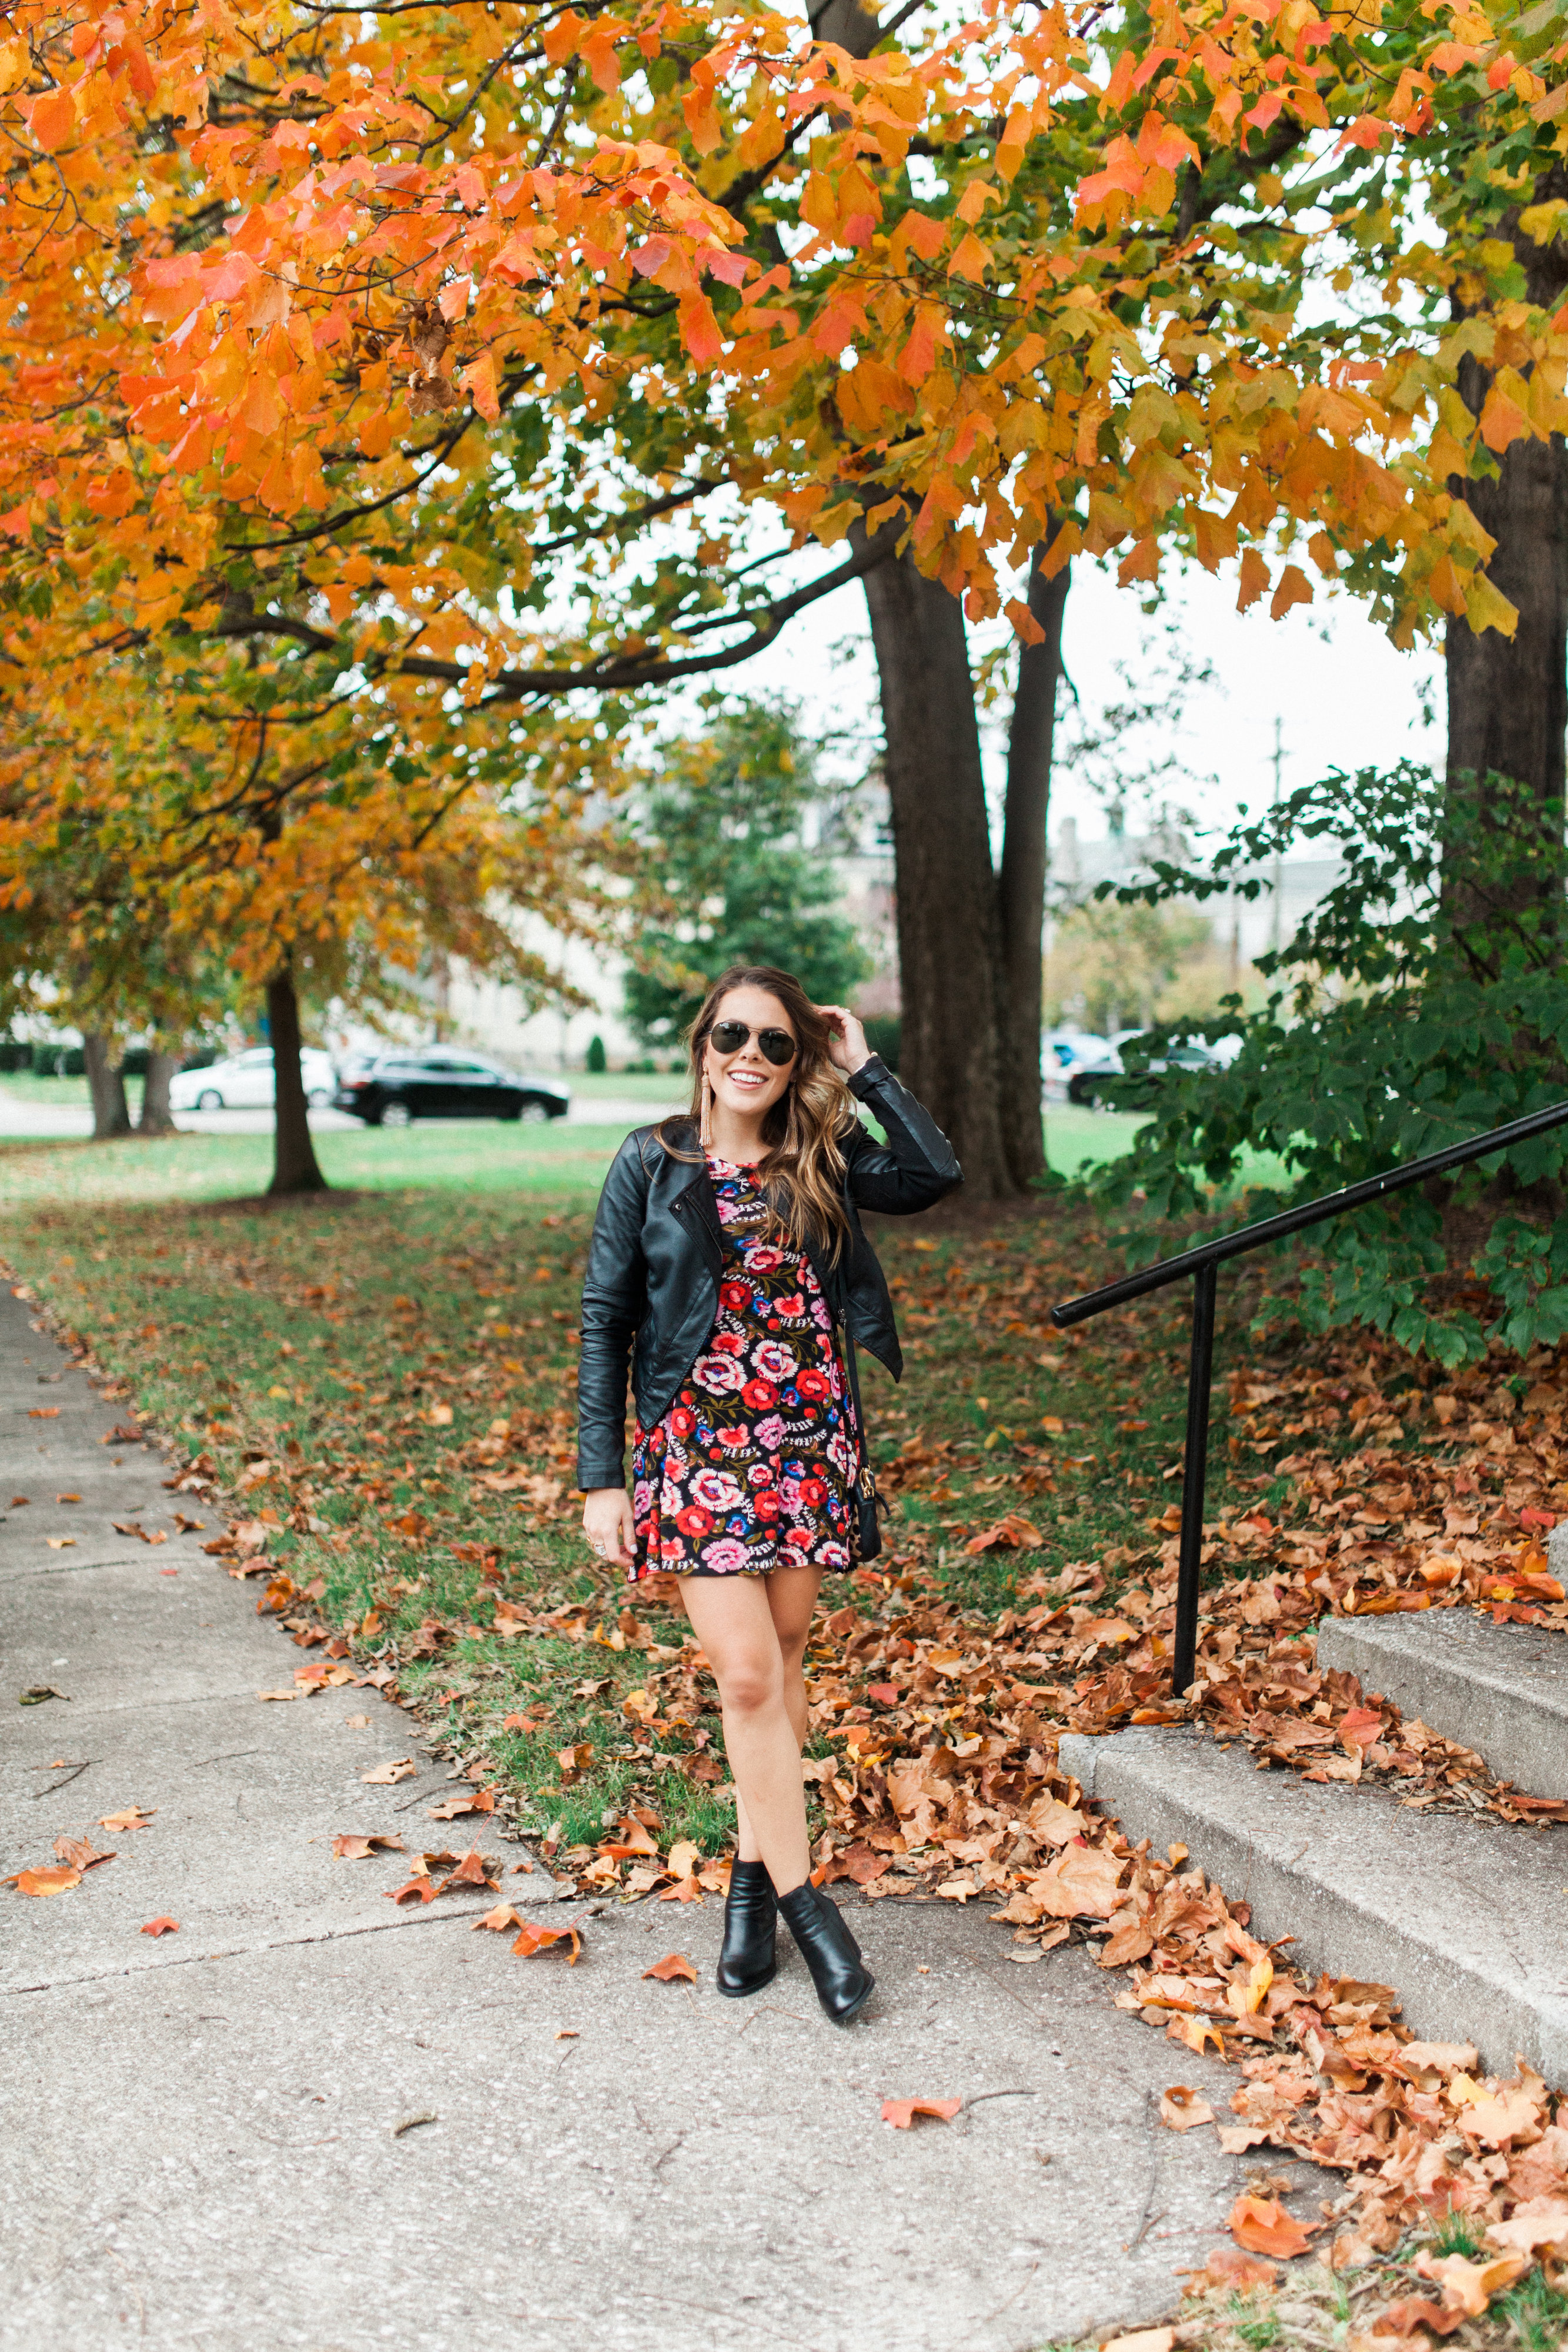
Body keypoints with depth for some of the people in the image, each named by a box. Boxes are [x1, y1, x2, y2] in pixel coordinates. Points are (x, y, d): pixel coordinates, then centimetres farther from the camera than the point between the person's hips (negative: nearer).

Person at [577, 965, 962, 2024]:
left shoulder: (820, 1162, 5)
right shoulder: (652, 1163, 0)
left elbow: (937, 1173, -12)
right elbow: (605, 1323, 0)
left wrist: (865, 1067, -4)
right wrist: (600, 1478, -4)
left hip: (809, 1442, 3)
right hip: (698, 1445, -2)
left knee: (781, 1664, 10)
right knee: (747, 1674, -8)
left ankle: (755, 1872, 25)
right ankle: (805, 1900, 2)